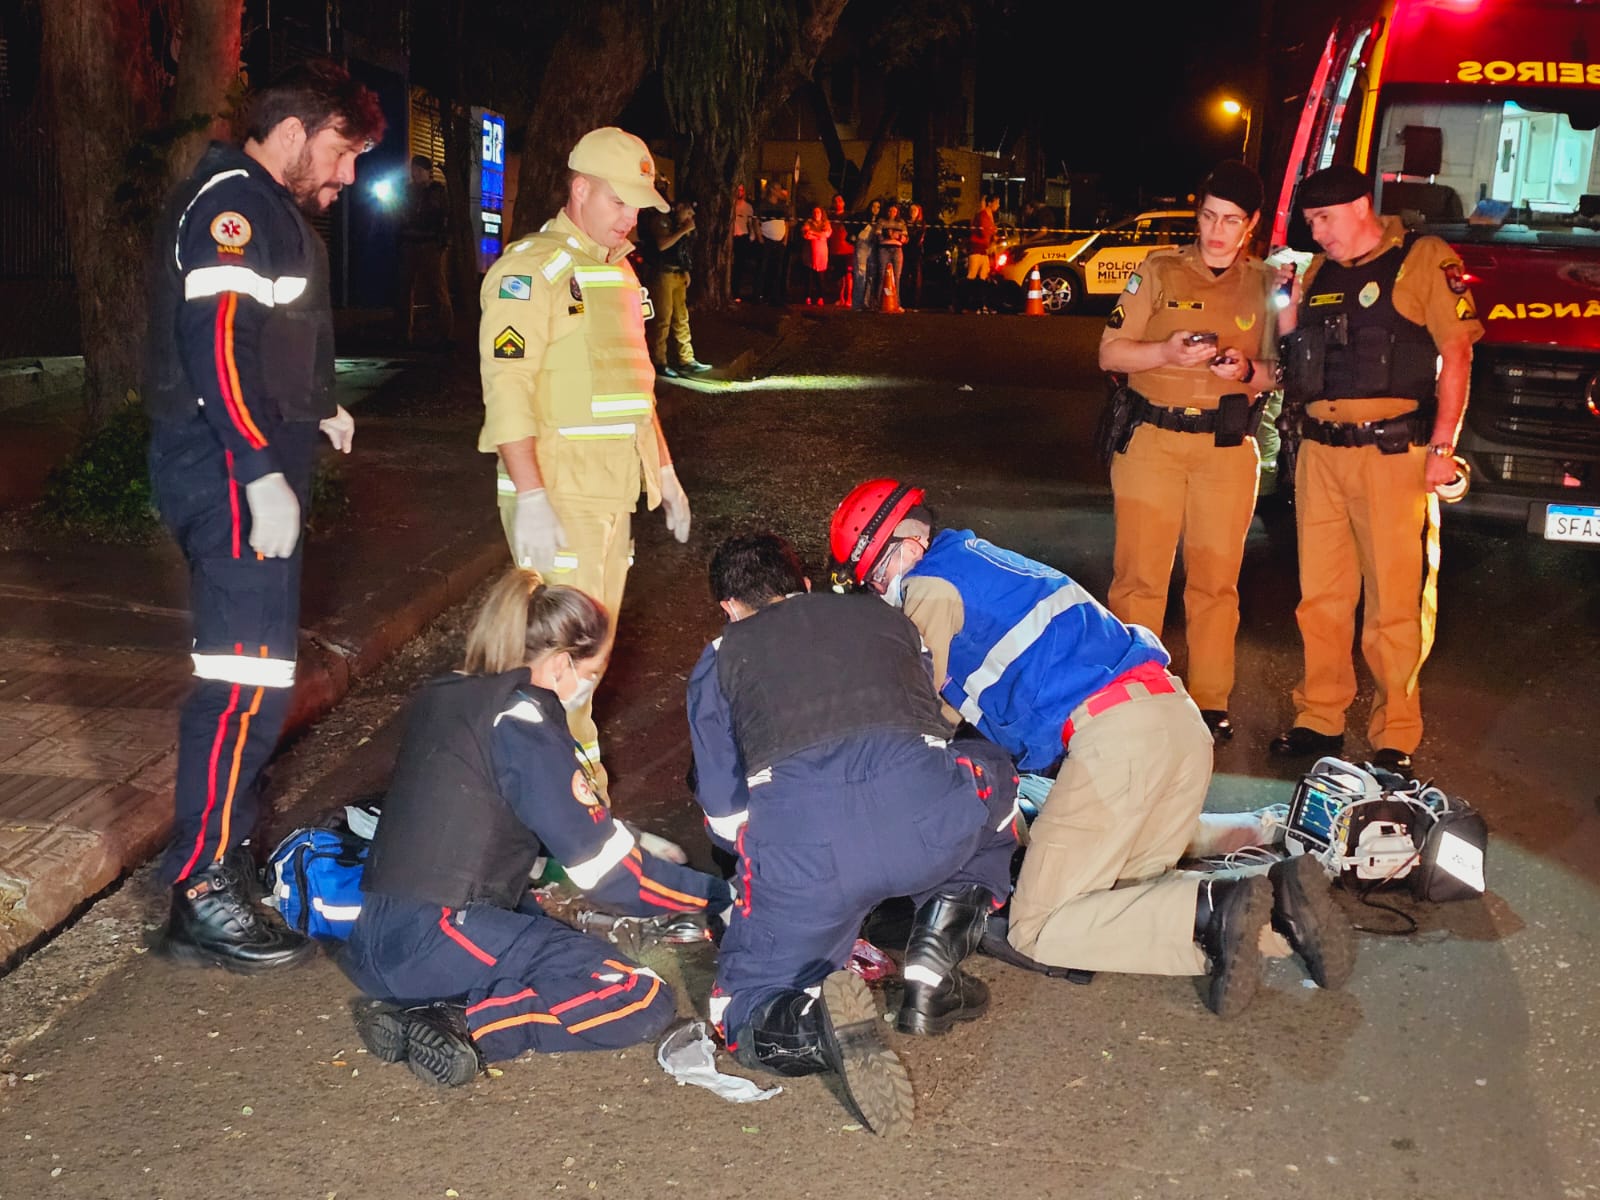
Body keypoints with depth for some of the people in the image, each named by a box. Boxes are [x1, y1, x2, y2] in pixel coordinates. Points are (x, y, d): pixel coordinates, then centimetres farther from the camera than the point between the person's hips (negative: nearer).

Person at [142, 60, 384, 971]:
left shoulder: (276, 212, 20)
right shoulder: (232, 202, -12)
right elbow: (217, 341, -23)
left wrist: (318, 408, 20)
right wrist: (262, 472, -27)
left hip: (258, 467, 11)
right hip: (232, 474, -11)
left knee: (259, 665, 17)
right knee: (249, 679, -13)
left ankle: (234, 839, 29)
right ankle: (200, 897, -8)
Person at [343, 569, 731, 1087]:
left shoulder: (444, 696, 14)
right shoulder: (522, 722, -11)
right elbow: (607, 868, -8)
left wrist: (627, 839, 31)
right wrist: (719, 895, 1)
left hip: (372, 946, 9)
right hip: (436, 942, -9)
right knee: (644, 1002, -8)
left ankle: (416, 1007, 6)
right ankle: (460, 1024, -17)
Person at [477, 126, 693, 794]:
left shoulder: (619, 272, 19)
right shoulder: (531, 270, -10)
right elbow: (507, 389, -18)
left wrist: (663, 471, 24)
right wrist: (530, 499, -26)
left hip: (613, 489, 9)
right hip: (557, 492, -9)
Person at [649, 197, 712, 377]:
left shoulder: (680, 224, 17)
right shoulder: (662, 220, -7)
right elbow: (662, 244, -21)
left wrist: (686, 271, 11)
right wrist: (683, 231, -16)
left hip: (679, 275, 8)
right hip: (663, 274, -8)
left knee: (681, 318, 10)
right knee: (663, 319, -8)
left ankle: (687, 359, 14)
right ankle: (659, 362, -4)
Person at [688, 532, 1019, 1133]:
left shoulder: (720, 659, 28)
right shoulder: (885, 618, 33)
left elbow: (724, 811, 26)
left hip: (797, 839, -1)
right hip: (928, 815, 1)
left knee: (745, 1016, 22)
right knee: (996, 781, 37)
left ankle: (821, 1018, -15)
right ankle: (933, 970, 19)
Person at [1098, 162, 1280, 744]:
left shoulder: (1266, 285, 9)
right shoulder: (1158, 271, 4)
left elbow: (1278, 372, 12)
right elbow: (1110, 353, 2)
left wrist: (1247, 370, -10)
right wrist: (1169, 352, -16)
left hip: (1228, 449, 1)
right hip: (1152, 440, -1)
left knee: (1216, 579, 3)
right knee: (1140, 575, -3)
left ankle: (1210, 700, 13)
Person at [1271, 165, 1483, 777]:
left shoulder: (1425, 260, -2)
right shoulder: (1318, 273, 17)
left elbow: (1456, 353, -6)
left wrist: (1442, 445, -11)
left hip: (1390, 453, -6)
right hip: (1318, 451, 6)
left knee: (1392, 602, -2)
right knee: (1320, 596, 9)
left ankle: (1395, 738, 5)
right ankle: (1319, 719, 19)